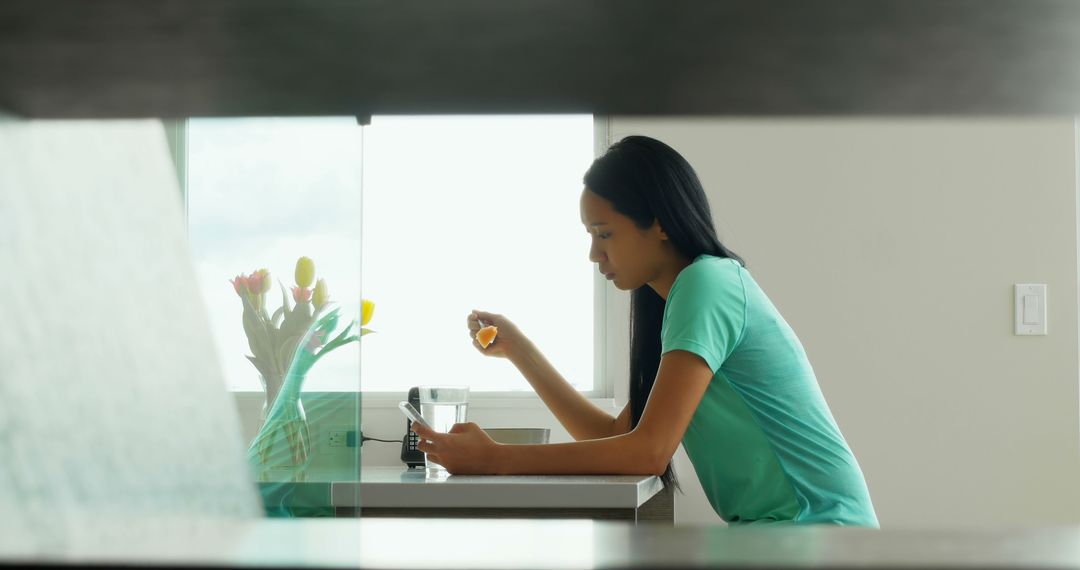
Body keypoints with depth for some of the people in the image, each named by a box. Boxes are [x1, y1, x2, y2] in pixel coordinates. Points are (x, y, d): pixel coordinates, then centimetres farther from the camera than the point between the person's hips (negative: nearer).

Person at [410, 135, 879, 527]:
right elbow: (617, 437, 13)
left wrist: (494, 459, -18)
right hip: (770, 527, 8)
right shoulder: (675, 300, 14)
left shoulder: (707, 282, -14)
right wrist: (516, 348, 13)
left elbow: (648, 451, -21)